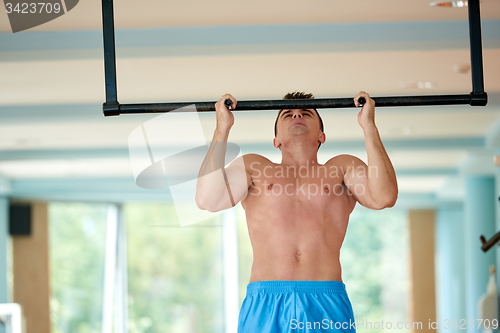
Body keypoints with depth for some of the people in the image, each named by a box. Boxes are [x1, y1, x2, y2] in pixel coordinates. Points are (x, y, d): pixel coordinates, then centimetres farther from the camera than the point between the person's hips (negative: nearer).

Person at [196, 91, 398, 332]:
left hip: (328, 305, 0)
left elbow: (384, 197, 0)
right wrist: (222, 128, 5)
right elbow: (207, 200, 2)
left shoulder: (344, 168, 20)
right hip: (264, 304, 0)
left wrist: (369, 126, 3)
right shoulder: (252, 167, 20)